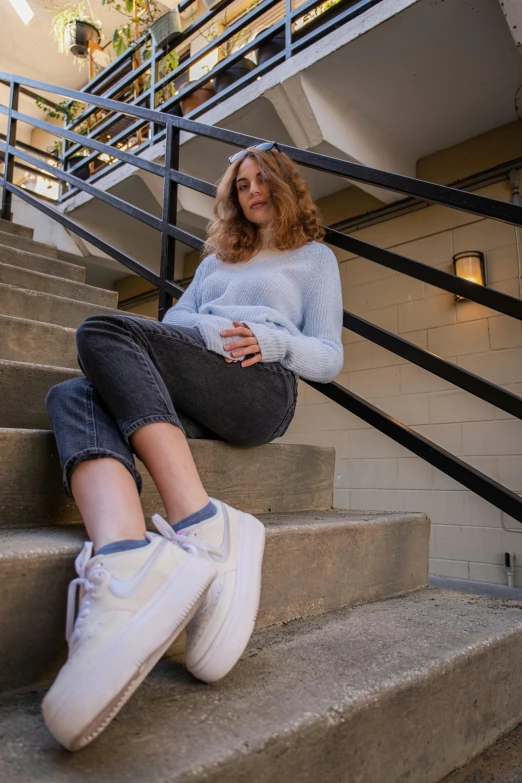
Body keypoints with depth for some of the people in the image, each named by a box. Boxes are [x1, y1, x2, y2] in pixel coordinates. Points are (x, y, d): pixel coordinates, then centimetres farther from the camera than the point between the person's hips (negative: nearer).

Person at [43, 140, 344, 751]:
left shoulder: (315, 258, 24)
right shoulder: (216, 259, 37)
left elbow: (328, 358, 12)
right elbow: (174, 322, 26)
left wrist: (269, 340, -8)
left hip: (262, 388, -4)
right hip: (187, 398, 5)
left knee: (102, 330, -25)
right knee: (72, 397, -24)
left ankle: (202, 533, -40)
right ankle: (124, 561, -52)